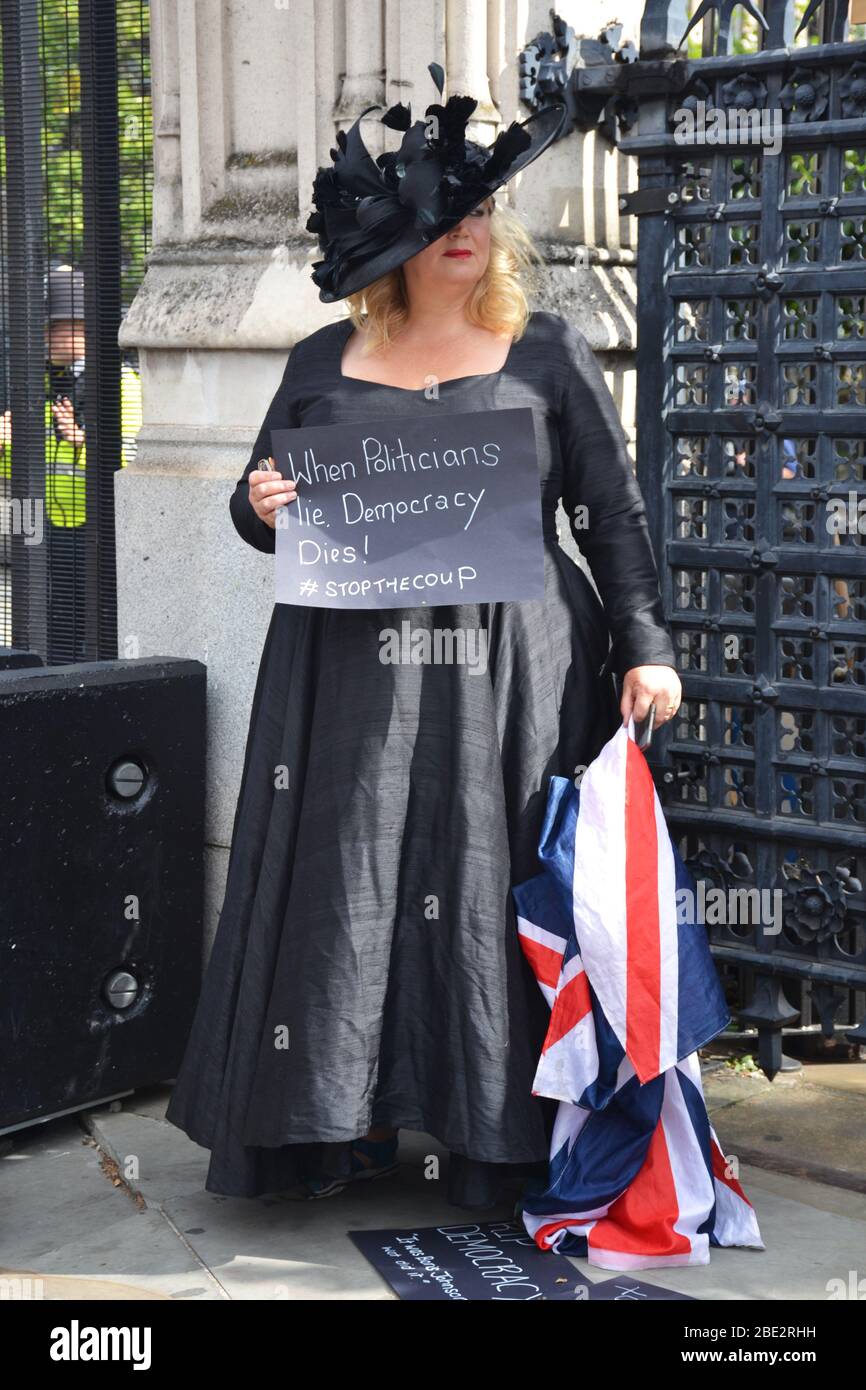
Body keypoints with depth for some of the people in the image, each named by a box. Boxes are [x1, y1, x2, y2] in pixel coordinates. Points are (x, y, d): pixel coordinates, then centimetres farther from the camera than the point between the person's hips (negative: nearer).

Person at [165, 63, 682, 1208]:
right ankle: (344, 1126, 13)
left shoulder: (548, 354, 7)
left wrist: (645, 645, -3)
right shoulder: (324, 363, 12)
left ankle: (501, 1136, 11)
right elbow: (260, 505, 18)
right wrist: (264, 510, -6)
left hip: (509, 672, -2)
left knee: (493, 892, -1)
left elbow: (613, 512, 7)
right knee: (345, 889, 1)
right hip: (353, 675, 2)